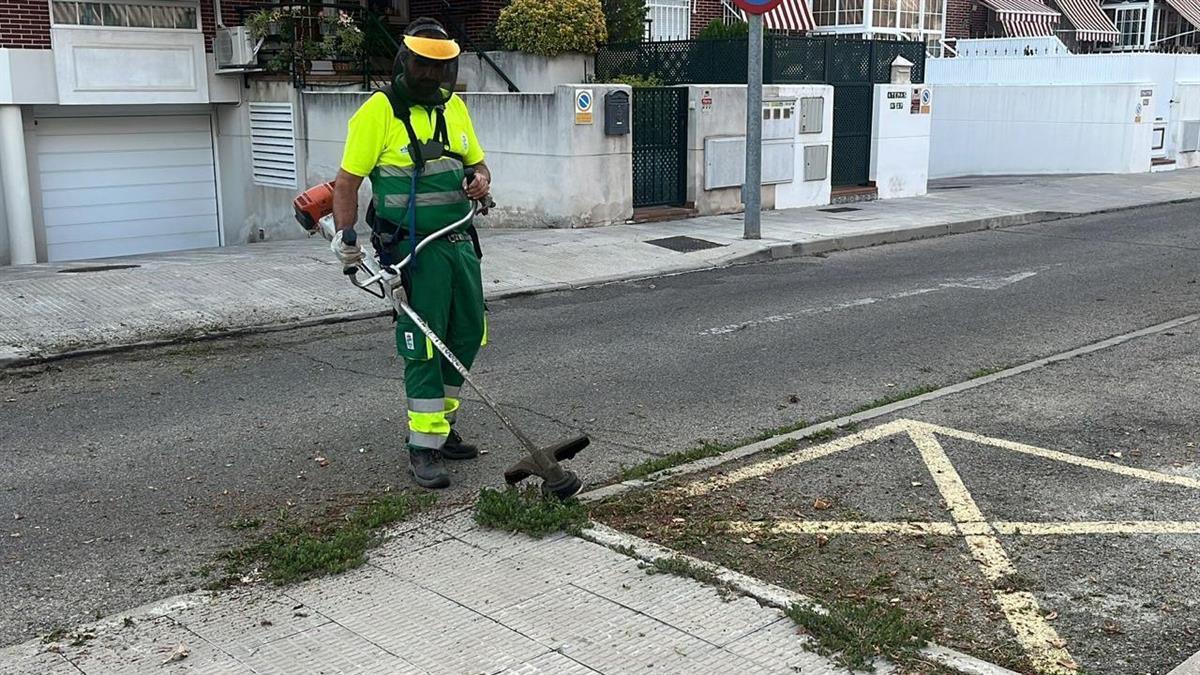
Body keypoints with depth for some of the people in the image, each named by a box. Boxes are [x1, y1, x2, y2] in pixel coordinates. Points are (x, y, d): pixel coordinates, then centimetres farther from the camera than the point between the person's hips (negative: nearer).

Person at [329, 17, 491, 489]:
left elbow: (476, 162, 21)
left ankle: (441, 426, 29)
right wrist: (345, 236, -16)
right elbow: (347, 181, -8)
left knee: (467, 335, 13)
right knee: (424, 347, -5)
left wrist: (481, 180, -1)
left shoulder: (453, 107, 11)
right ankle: (424, 449, 4)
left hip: (460, 242, 7)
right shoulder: (379, 111, -9)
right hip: (414, 251, -7)